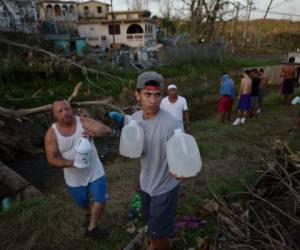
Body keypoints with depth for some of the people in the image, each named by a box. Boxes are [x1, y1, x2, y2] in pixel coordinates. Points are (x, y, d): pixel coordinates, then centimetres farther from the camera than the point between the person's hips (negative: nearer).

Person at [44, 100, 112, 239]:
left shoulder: (83, 122, -17)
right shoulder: (51, 134, -14)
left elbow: (107, 130, -27)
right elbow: (52, 160, -14)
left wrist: (95, 133, -49)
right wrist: (71, 163, -31)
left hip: (94, 171, -1)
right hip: (74, 177, 1)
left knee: (101, 200, 5)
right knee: (82, 203, 23)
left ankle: (92, 228, 31)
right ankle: (90, 212, 59)